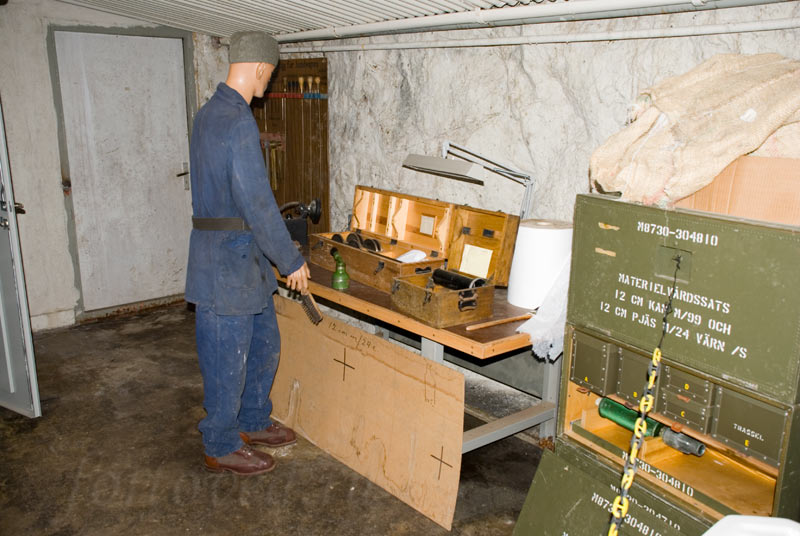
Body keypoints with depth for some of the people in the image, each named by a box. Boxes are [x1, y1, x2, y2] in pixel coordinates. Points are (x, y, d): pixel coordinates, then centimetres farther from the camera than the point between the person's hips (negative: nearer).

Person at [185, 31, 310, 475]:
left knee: (264, 343, 20)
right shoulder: (238, 122, -21)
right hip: (229, 262, -10)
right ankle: (222, 447, 22)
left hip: (246, 260, 10)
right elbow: (257, 203, -24)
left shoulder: (209, 114, 12)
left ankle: (254, 422, 37)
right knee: (228, 359, 5)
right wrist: (292, 261, -14)